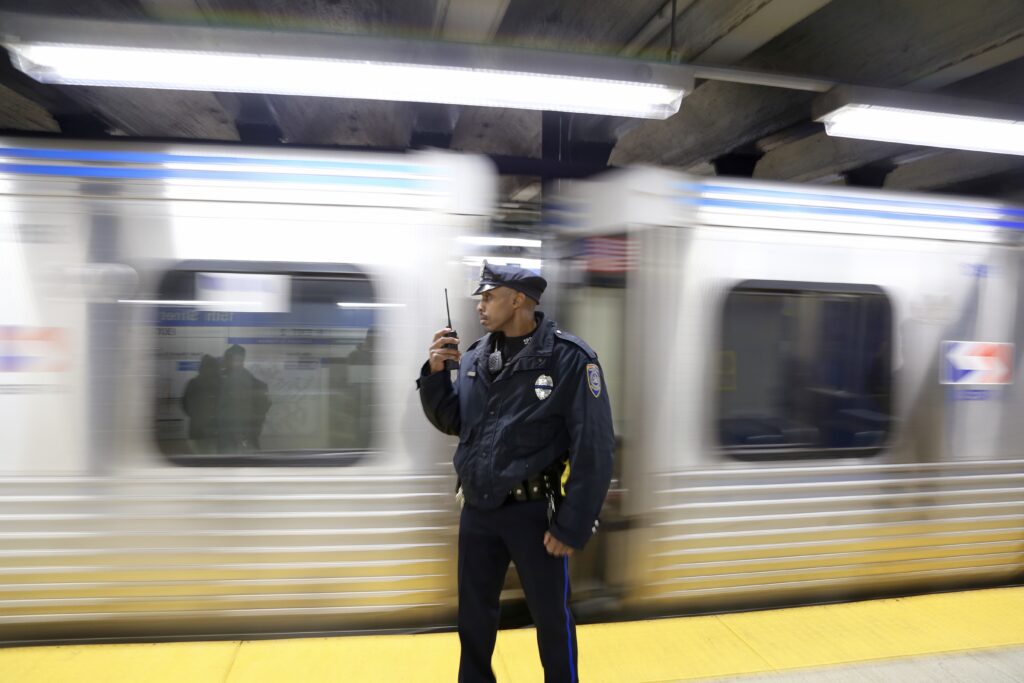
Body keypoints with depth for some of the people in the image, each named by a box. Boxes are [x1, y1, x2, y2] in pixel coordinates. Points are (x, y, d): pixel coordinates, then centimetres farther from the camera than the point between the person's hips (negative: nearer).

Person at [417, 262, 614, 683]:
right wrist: (435, 373, -5)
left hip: (533, 512, -5)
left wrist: (572, 527, -12)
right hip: (477, 511, 5)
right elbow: (451, 423, 11)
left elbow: (594, 450, -13)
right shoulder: (474, 356, 1)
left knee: (551, 617, 15)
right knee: (473, 615, 21)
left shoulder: (569, 357, -14)